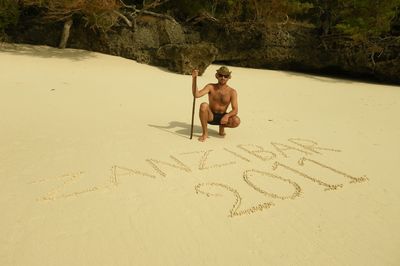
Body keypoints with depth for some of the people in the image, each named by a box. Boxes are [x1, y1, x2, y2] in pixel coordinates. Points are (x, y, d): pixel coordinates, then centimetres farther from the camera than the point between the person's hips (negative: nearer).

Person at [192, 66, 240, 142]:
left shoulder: (232, 92, -8)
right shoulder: (210, 87, -8)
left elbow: (235, 110, -15)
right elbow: (196, 95, -22)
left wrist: (227, 115, -37)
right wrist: (194, 78, -29)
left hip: (222, 117, 0)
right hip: (210, 116, 0)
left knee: (236, 121, -31)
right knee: (204, 105, -33)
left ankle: (222, 126, 6)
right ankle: (205, 133, -17)